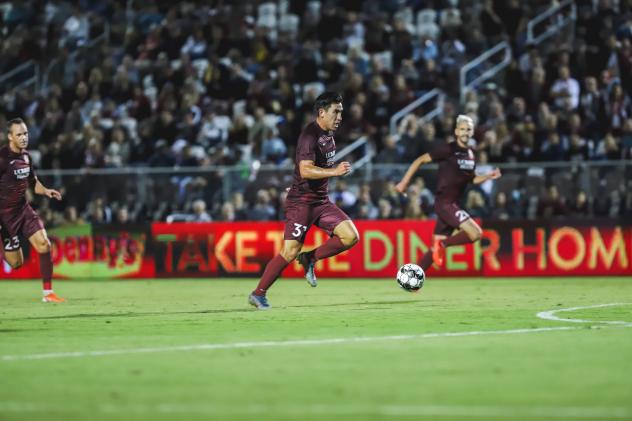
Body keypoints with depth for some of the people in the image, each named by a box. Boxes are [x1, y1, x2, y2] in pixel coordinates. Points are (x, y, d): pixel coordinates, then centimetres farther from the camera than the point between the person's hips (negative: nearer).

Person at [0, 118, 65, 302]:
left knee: (44, 244, -10)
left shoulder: (26, 156, 6)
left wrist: (45, 191, 2)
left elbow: (32, 181, 22)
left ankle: (48, 292, -2)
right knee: (16, 262, -4)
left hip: (23, 209, 6)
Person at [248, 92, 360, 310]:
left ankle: (310, 259, 9)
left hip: (321, 201, 8)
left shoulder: (328, 134, 11)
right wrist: (334, 171, -32)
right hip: (301, 202, -8)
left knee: (351, 236, -7)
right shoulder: (310, 135, -17)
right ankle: (258, 294, 2)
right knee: (290, 252, -12)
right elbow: (305, 170, -28)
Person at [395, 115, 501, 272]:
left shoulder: (471, 154, 12)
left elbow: (472, 179, 24)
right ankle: (443, 244, -2)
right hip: (444, 202, -8)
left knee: (436, 248, 9)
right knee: (476, 233, -20)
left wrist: (489, 176, 5)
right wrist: (404, 182, -10)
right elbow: (420, 160, -8)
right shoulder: (447, 149, -11)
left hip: (453, 204, 8)